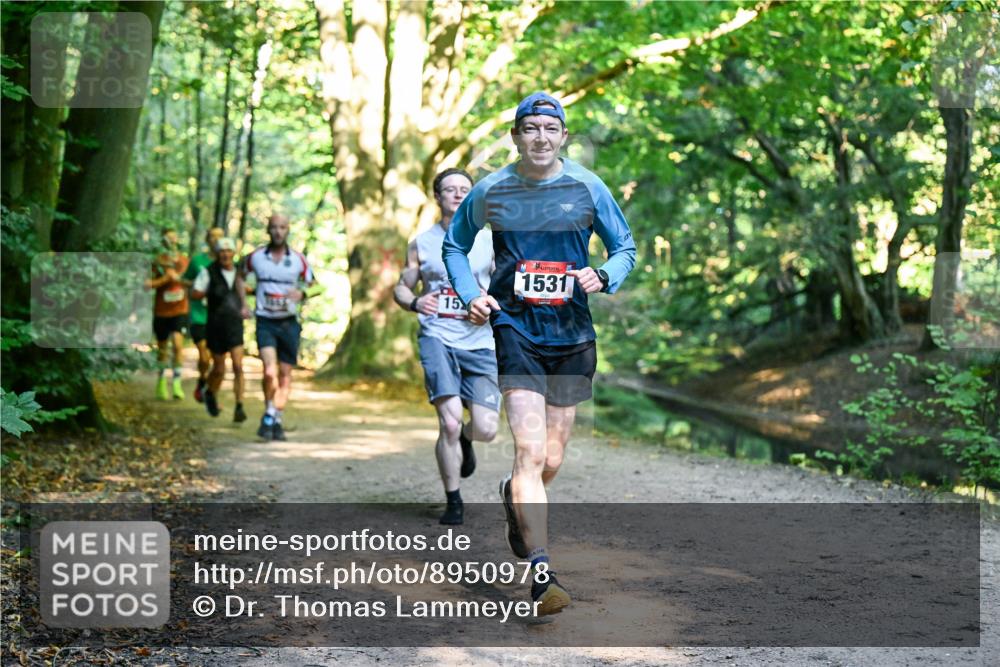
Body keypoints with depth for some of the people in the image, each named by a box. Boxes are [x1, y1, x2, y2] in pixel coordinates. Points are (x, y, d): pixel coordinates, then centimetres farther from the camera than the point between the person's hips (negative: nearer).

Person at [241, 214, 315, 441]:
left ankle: (277, 420, 20)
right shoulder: (255, 257, 0)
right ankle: (268, 415, 3)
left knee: (285, 374, 6)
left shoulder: (298, 259, 0)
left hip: (289, 322, 2)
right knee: (270, 372, -18)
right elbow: (241, 276, 18)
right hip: (265, 322, -2)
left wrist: (301, 293, -13)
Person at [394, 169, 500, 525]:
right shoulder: (421, 244, 8)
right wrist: (415, 302, -9)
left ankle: (464, 439, 34)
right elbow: (401, 287, 14)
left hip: (480, 343, 1)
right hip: (438, 338, -1)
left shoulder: (490, 241, 7)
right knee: (450, 421, -16)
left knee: (486, 429, -7)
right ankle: (453, 503, 4)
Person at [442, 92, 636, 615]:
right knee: (530, 452, -16)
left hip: (572, 335, 2)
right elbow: (454, 244, 16)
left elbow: (625, 247, 11)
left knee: (551, 461, 9)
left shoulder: (588, 188, 1)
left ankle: (516, 497, 45)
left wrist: (603, 276, -11)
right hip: (515, 330, -2)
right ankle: (541, 573, -15)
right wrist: (470, 295, 0)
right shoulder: (490, 191, 1)